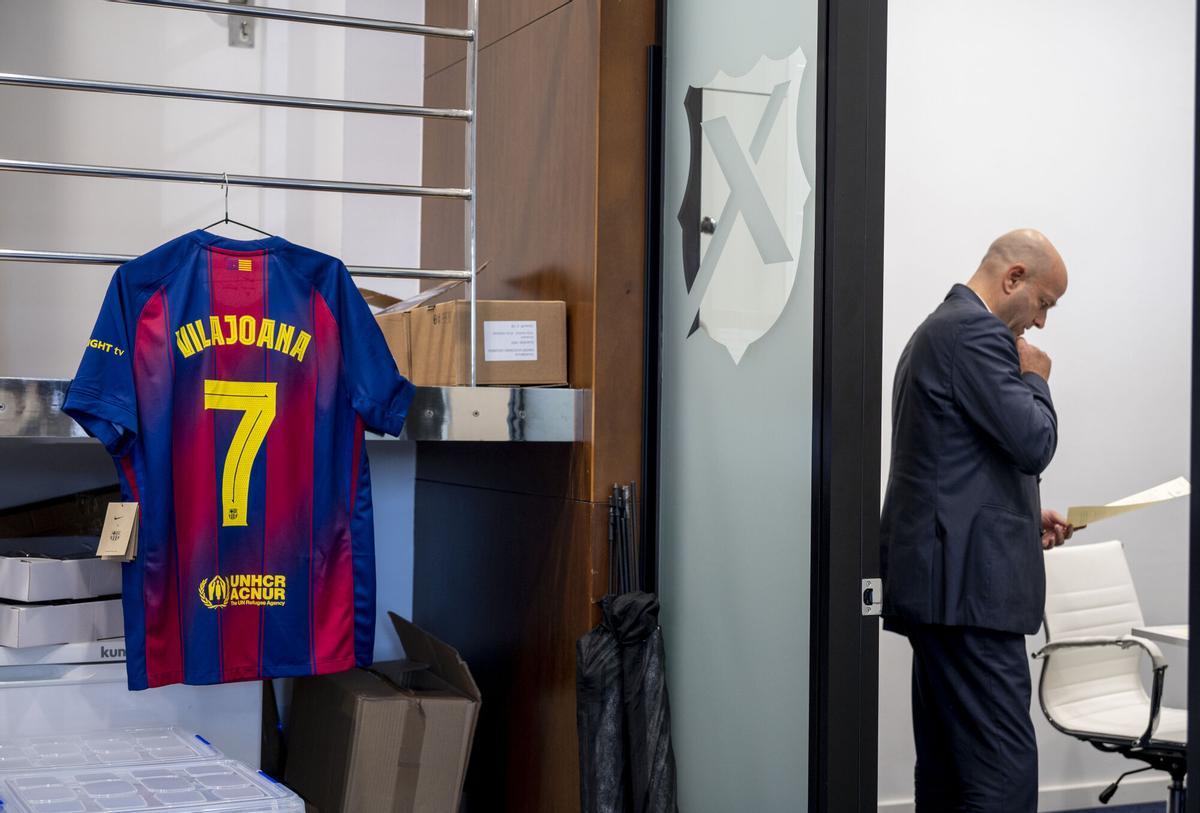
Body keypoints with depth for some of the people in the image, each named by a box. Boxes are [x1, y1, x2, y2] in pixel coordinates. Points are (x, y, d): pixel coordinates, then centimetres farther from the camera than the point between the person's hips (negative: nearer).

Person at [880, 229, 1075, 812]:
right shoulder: (976, 332, -11)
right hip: (969, 584, -11)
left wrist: (1027, 517, 19)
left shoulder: (941, 328, 22)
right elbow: (1033, 443, -17)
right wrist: (1035, 378, 2)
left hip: (942, 583, 11)